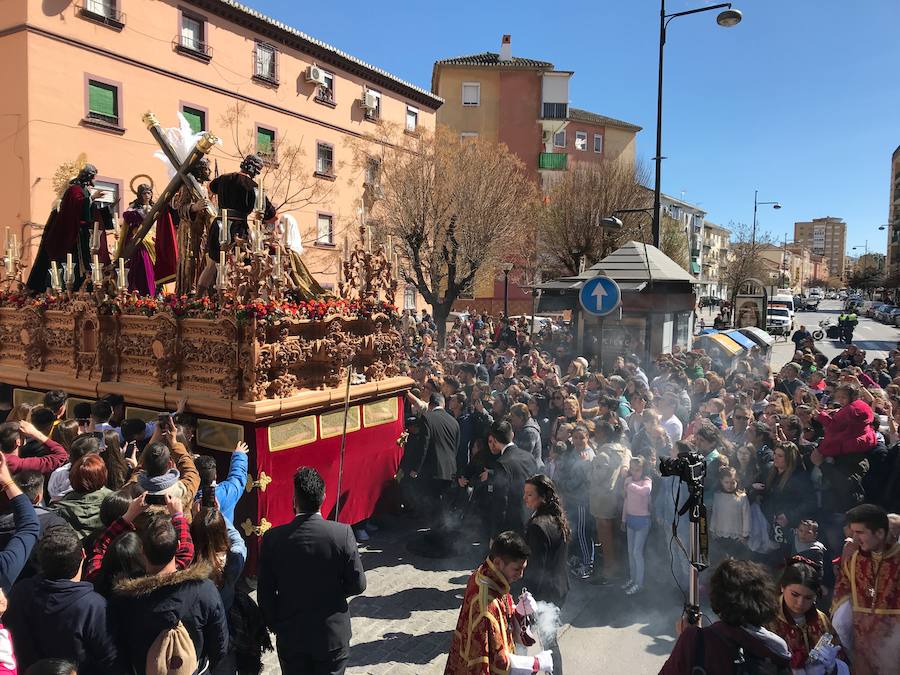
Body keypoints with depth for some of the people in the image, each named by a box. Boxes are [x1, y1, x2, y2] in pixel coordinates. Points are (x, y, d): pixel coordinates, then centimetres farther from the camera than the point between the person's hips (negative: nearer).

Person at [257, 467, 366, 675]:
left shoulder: (273, 538, -16)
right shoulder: (342, 534, -20)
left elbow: (265, 593, -7)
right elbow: (358, 585, -12)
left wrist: (274, 626, 9)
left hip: (290, 636, 1)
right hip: (333, 635, -1)